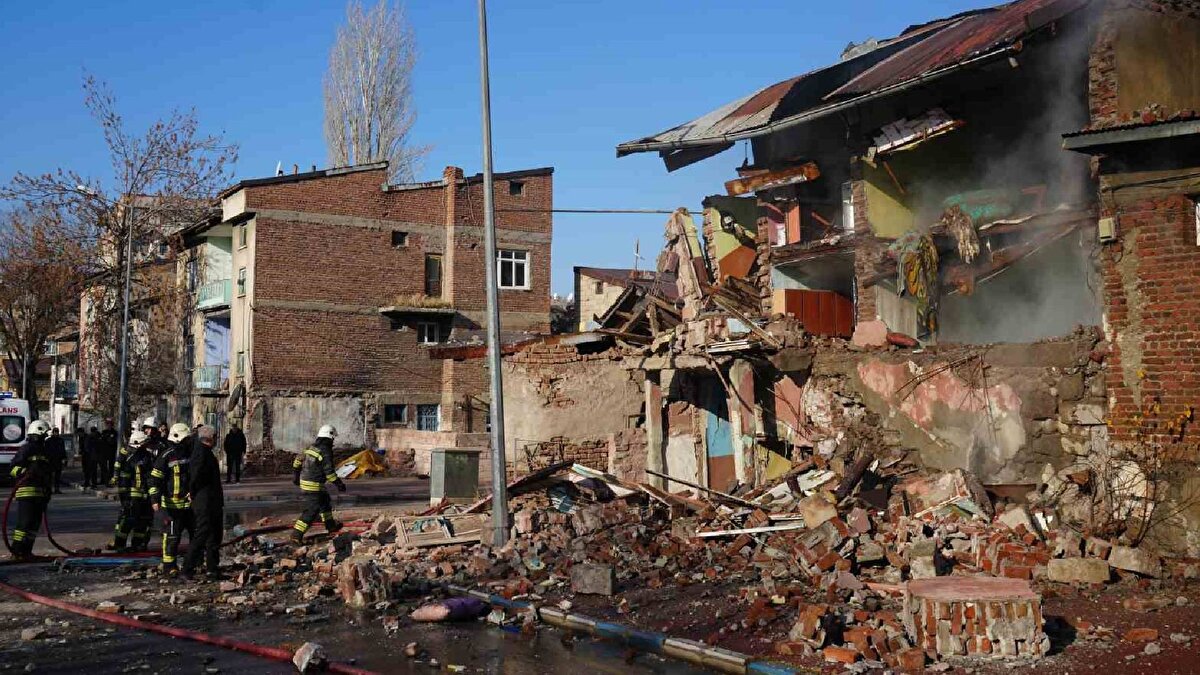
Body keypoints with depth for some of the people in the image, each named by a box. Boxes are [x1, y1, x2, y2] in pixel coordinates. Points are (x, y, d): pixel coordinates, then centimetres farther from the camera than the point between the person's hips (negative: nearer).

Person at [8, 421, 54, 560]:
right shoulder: (26, 449, -5)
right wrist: (26, 472, -27)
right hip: (27, 491, -9)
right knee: (25, 522, -11)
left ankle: (26, 551, 15)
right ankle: (17, 550, -7)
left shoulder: (44, 452, 22)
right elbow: (14, 468, -11)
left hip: (40, 493, 9)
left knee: (35, 523, 9)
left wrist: (48, 492, 25)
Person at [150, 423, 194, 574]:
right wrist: (155, 499, -19)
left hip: (191, 503, 7)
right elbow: (155, 479, -12)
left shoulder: (191, 454, 9)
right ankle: (169, 566, 8)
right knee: (172, 536, -1)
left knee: (197, 533, 13)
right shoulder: (166, 457, -10)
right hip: (173, 504, -7)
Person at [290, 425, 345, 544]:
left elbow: (299, 459, 17)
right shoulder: (326, 451, -17)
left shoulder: (312, 448, 8)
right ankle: (297, 534, -10)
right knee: (312, 510, -6)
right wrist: (339, 483, -12)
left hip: (304, 481, 9)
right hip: (314, 485, -9)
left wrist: (296, 474, 29)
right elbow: (329, 471, -20)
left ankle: (331, 525, 38)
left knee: (325, 501, 25)